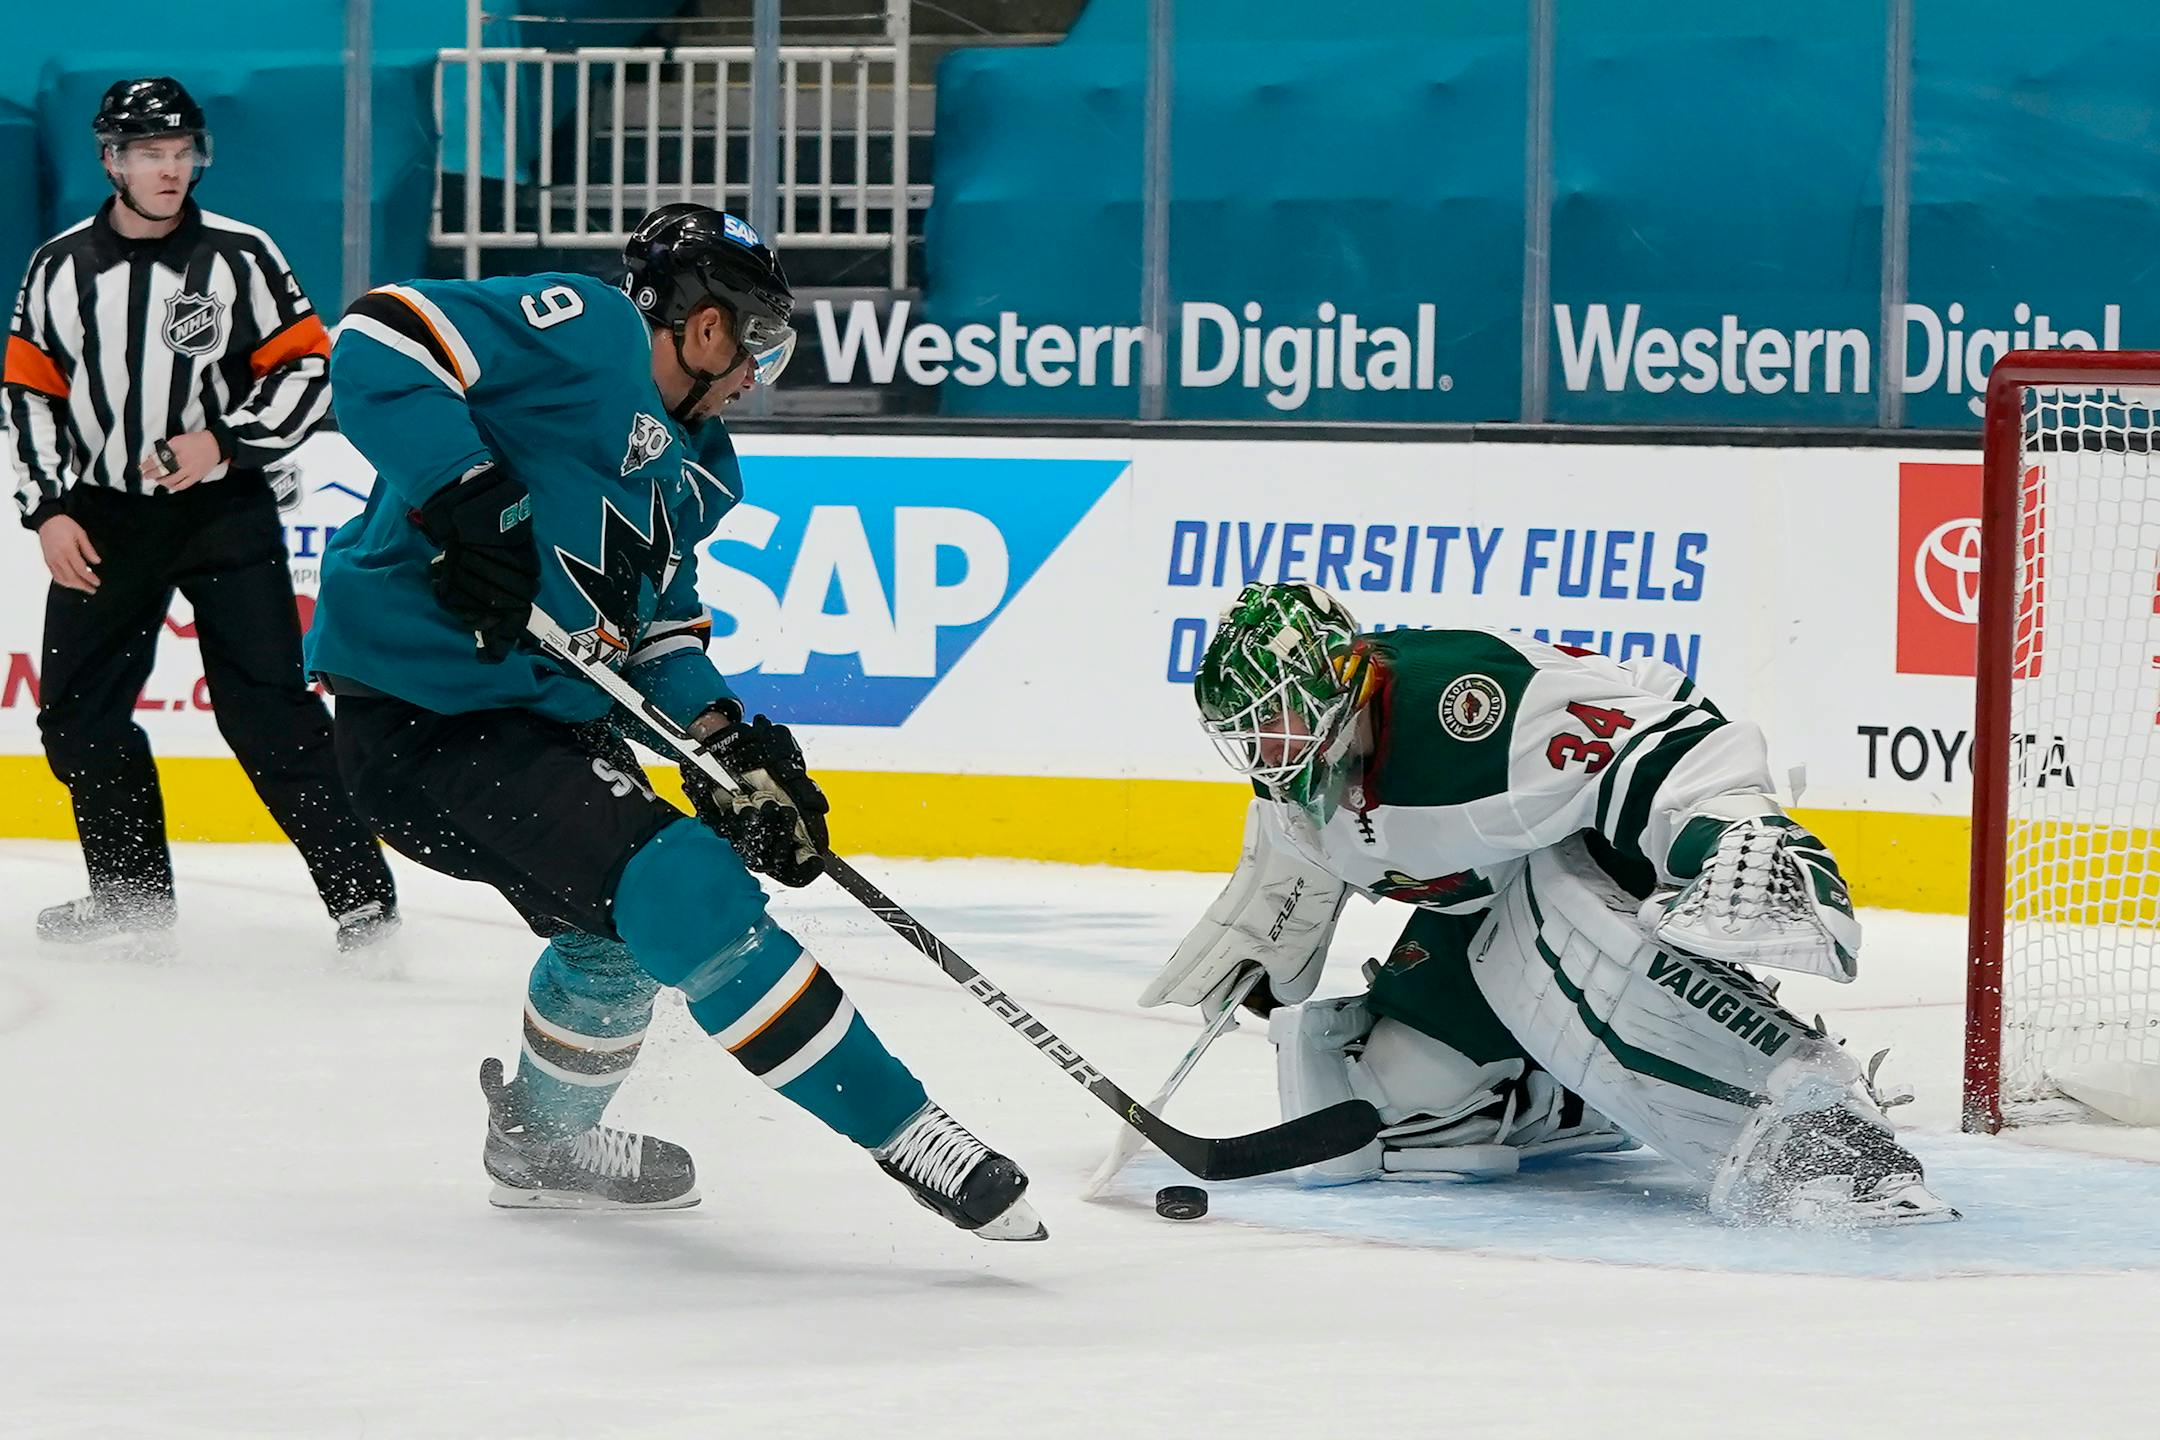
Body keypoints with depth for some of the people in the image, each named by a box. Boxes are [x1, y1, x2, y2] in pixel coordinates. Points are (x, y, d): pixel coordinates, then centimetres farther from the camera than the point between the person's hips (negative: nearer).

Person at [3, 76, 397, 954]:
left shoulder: (240, 256, -6)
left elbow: (310, 369, -5)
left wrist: (225, 443, -17)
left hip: (223, 511, -4)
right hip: (105, 517, 4)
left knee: (268, 714, -12)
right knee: (77, 714, 6)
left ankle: (361, 896, -11)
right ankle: (132, 892, 22)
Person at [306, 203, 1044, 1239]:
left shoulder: (691, 471, 16)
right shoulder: (583, 329, -13)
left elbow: (660, 632, 20)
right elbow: (381, 340, -23)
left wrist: (728, 745, 2)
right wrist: (462, 499, -32)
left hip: (537, 710, 11)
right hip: (422, 713, -11)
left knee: (629, 918, 30)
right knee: (686, 895, -19)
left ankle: (543, 1139, 54)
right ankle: (901, 1128, -16)